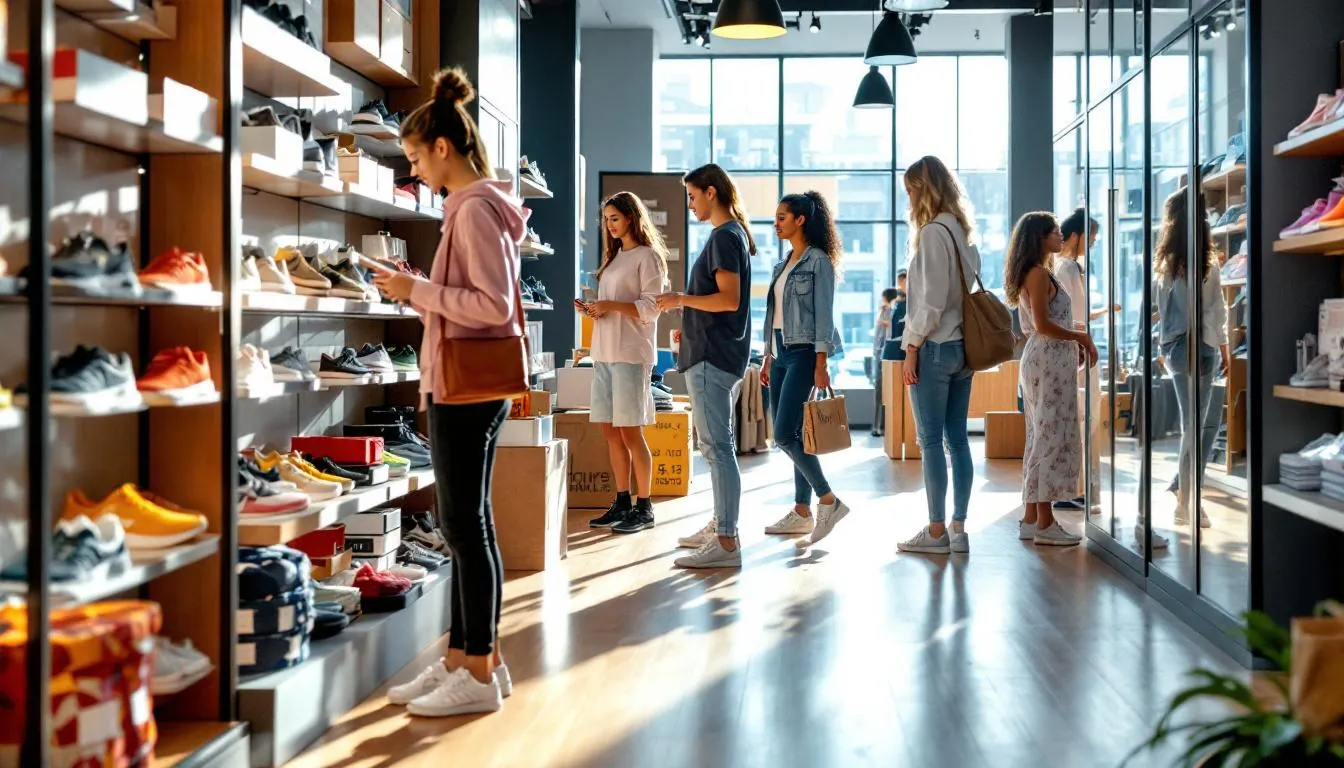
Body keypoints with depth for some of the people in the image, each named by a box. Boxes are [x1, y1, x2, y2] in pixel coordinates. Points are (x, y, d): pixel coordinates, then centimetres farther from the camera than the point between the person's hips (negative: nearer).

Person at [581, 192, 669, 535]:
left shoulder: (648, 256, -2)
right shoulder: (614, 257, 21)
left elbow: (651, 309, -9)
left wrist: (610, 305, -17)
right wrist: (594, 310, 4)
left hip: (630, 354, -8)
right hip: (604, 352, 8)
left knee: (631, 432, -7)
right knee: (610, 431, 6)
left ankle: (644, 507, 0)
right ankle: (622, 503, 12)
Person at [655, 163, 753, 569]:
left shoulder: (725, 237, -12)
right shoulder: (732, 234, 17)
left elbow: (729, 299, -22)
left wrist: (681, 299, -12)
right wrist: (686, 309, 22)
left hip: (713, 356, -11)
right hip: (712, 353, 11)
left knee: (716, 447, -11)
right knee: (718, 444, 17)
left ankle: (726, 542, -11)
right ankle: (721, 524, 27)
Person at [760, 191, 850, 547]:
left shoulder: (819, 261, -7)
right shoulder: (783, 264, 17)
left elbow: (823, 314, -12)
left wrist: (821, 365, -17)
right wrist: (768, 358, 16)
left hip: (803, 353, -8)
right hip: (780, 353, 8)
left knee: (785, 434, -15)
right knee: (791, 435, 7)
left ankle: (829, 501, -5)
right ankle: (802, 511, 12)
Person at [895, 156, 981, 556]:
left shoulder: (933, 232, -12)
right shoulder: (963, 231, 13)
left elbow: (930, 300, -17)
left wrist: (912, 346, -11)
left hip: (936, 347, -8)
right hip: (962, 346, 8)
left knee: (931, 441, -3)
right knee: (958, 439, 8)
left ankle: (937, 531, 1)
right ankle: (958, 528, 11)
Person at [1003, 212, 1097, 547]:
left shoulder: (1032, 274, 18)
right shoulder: (1039, 273, -12)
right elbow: (1043, 325, -19)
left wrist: (1075, 341, 11)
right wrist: (1080, 336, -10)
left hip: (1045, 360, 10)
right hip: (1049, 360, -10)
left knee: (1041, 437, 11)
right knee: (1052, 437, -8)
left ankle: (1032, 519, 13)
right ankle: (1044, 523, -7)